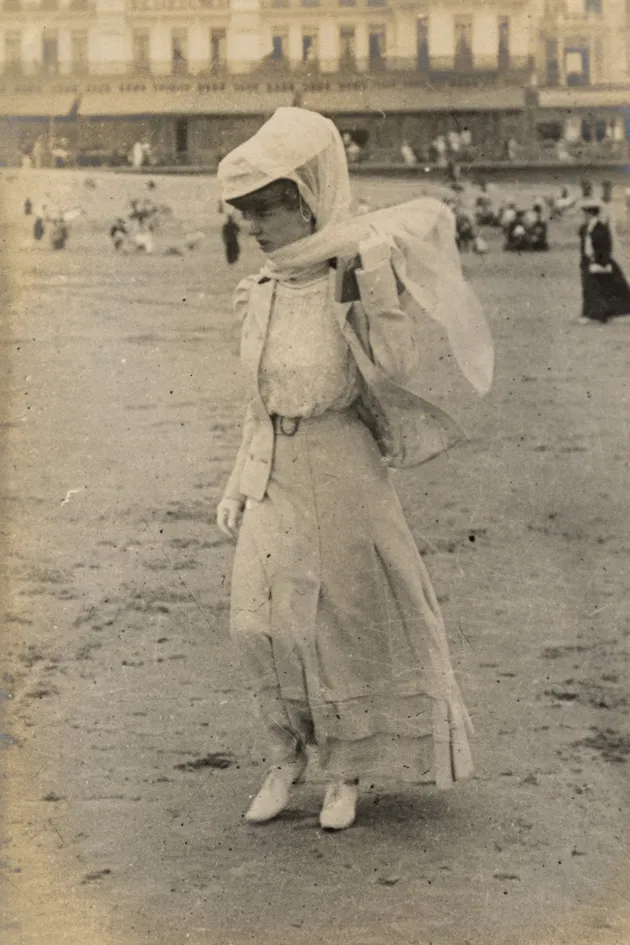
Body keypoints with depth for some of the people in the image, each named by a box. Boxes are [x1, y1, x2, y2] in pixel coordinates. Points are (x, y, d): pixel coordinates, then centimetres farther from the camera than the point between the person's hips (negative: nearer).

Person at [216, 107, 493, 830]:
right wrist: (237, 487, 14)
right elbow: (260, 398, 13)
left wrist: (372, 283, -28)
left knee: (346, 622, 6)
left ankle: (346, 771, 22)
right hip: (272, 476, 5)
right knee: (258, 623, 5)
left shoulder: (354, 275, -12)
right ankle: (285, 757, 24)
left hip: (339, 473, -5)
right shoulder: (263, 289, 4)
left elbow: (392, 371, -21)